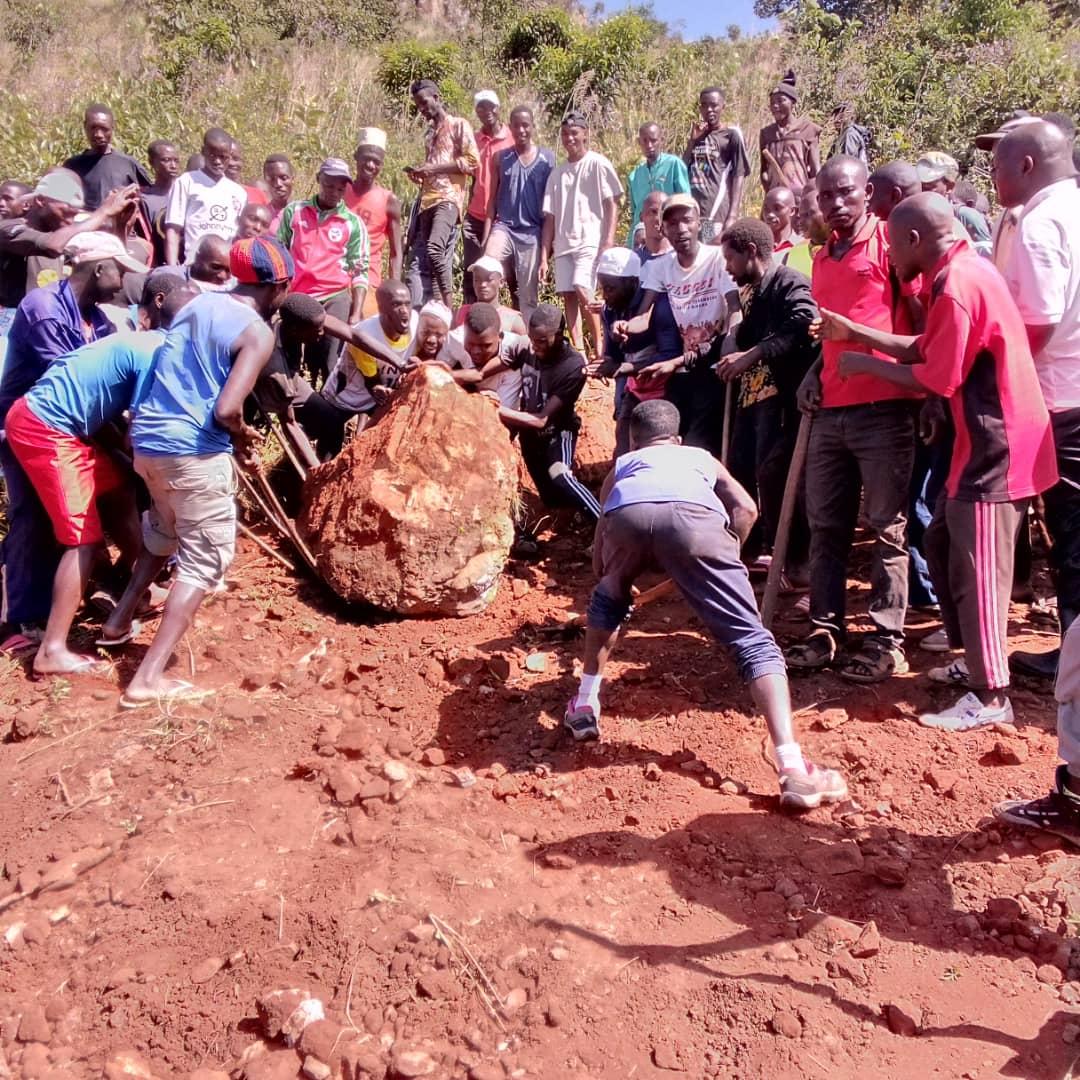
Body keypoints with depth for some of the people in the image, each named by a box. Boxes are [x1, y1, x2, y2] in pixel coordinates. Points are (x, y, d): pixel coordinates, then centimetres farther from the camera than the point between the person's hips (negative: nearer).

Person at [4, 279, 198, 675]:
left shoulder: (143, 342, 13)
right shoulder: (156, 353, -15)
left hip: (54, 422, 10)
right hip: (43, 429, -10)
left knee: (119, 493, 20)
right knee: (86, 539, -7)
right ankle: (52, 652, -3)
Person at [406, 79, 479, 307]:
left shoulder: (459, 125, 5)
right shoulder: (429, 132, 26)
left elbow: (473, 162, -6)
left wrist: (434, 167, -9)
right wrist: (420, 173, 12)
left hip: (449, 197, -8)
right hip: (428, 199, 8)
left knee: (434, 246, -27)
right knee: (425, 259, 0)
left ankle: (448, 307, -22)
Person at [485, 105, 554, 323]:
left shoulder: (547, 159, 3)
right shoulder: (500, 158, 7)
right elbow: (493, 199, 8)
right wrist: (486, 236, -1)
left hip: (532, 233, 0)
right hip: (504, 227, 1)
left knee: (529, 297, 3)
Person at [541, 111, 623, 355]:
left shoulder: (598, 164, 2)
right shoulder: (557, 172, 15)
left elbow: (612, 203, -2)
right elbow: (550, 216, 13)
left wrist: (609, 240, -14)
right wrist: (544, 255, 7)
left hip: (590, 241, -5)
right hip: (563, 243, 5)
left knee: (582, 291, -19)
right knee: (567, 295, 0)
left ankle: (599, 347, -6)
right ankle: (578, 350, 5)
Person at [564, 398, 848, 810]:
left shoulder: (622, 463, 44)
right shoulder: (702, 457, 43)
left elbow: (599, 546, 45)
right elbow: (745, 507, 24)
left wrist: (608, 581, 64)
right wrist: (723, 557, 35)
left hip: (627, 515, 2)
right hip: (693, 516, -1)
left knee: (607, 599, 33)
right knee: (751, 638, 2)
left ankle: (584, 705, 33)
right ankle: (794, 769, -11)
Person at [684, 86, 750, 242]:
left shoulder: (732, 135, 1)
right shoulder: (697, 135, 18)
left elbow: (739, 177, -3)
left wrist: (732, 216, -13)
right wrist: (692, 141, 4)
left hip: (717, 215, -5)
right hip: (690, 213, 5)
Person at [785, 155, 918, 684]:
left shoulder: (890, 242, -2)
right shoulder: (822, 258, 18)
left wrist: (921, 388, -10)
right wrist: (815, 371, 11)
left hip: (883, 408, -6)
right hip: (830, 410, 6)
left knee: (886, 528, 1)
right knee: (826, 527, 8)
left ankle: (887, 641, 7)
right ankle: (824, 631, 16)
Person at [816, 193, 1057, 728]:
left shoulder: (957, 286, -20)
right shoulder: (963, 271, 11)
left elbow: (936, 379, -19)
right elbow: (925, 349, 14)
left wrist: (865, 363, -8)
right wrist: (854, 331, 13)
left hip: (997, 447, -10)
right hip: (986, 441, 10)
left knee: (976, 569, -5)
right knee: (943, 545, 18)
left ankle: (991, 696, 5)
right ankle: (976, 660, 29)